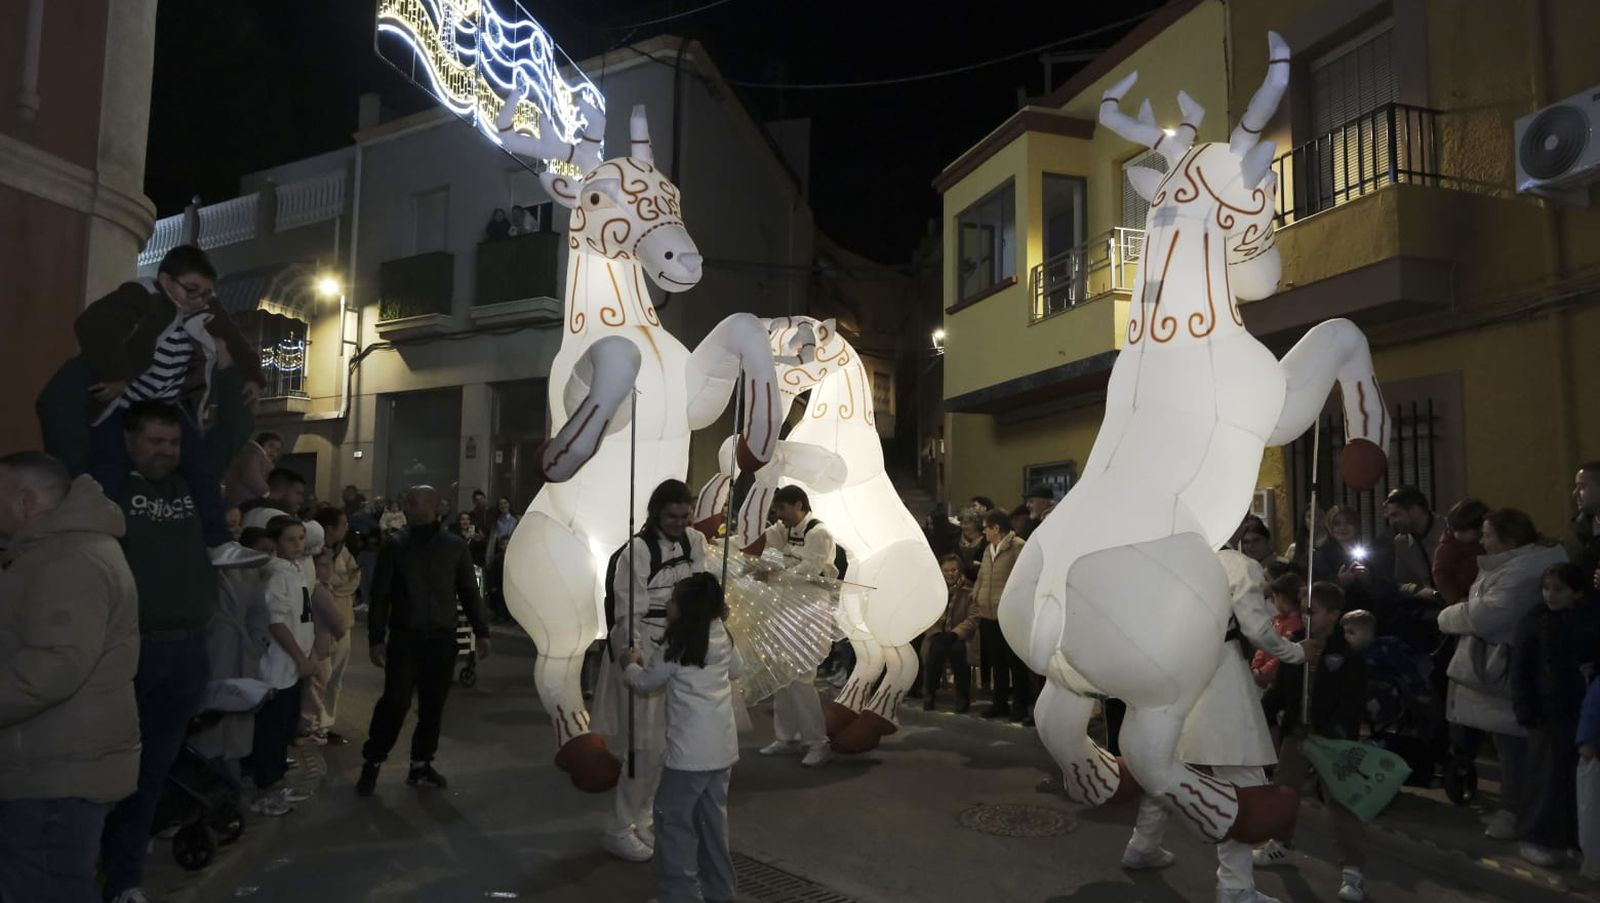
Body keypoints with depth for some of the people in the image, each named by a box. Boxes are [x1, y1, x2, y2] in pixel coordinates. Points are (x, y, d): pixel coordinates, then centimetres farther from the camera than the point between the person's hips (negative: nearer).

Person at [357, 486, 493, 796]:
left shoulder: (455, 547, 3)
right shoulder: (395, 545, 0)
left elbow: (469, 593, 7)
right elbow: (379, 594, 0)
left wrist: (481, 632, 3)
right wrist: (376, 637, -5)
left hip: (442, 639, 2)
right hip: (405, 637, -2)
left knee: (433, 705, 7)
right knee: (395, 702, -4)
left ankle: (421, 765, 21)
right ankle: (372, 763, 13)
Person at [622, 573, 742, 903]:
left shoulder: (674, 647, -14)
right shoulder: (722, 637, 3)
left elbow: (645, 683, 1)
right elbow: (736, 671, 21)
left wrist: (632, 664, 22)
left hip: (690, 751, -8)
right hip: (723, 747, 8)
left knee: (673, 818, 5)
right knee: (712, 817, 18)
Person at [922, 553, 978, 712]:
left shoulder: (969, 590, 0)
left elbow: (972, 619, -6)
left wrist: (955, 633, -19)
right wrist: (937, 633, -13)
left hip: (960, 636, -2)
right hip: (938, 635, 2)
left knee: (957, 649, -34)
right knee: (936, 649, -31)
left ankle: (963, 697, -14)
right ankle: (930, 694, -11)